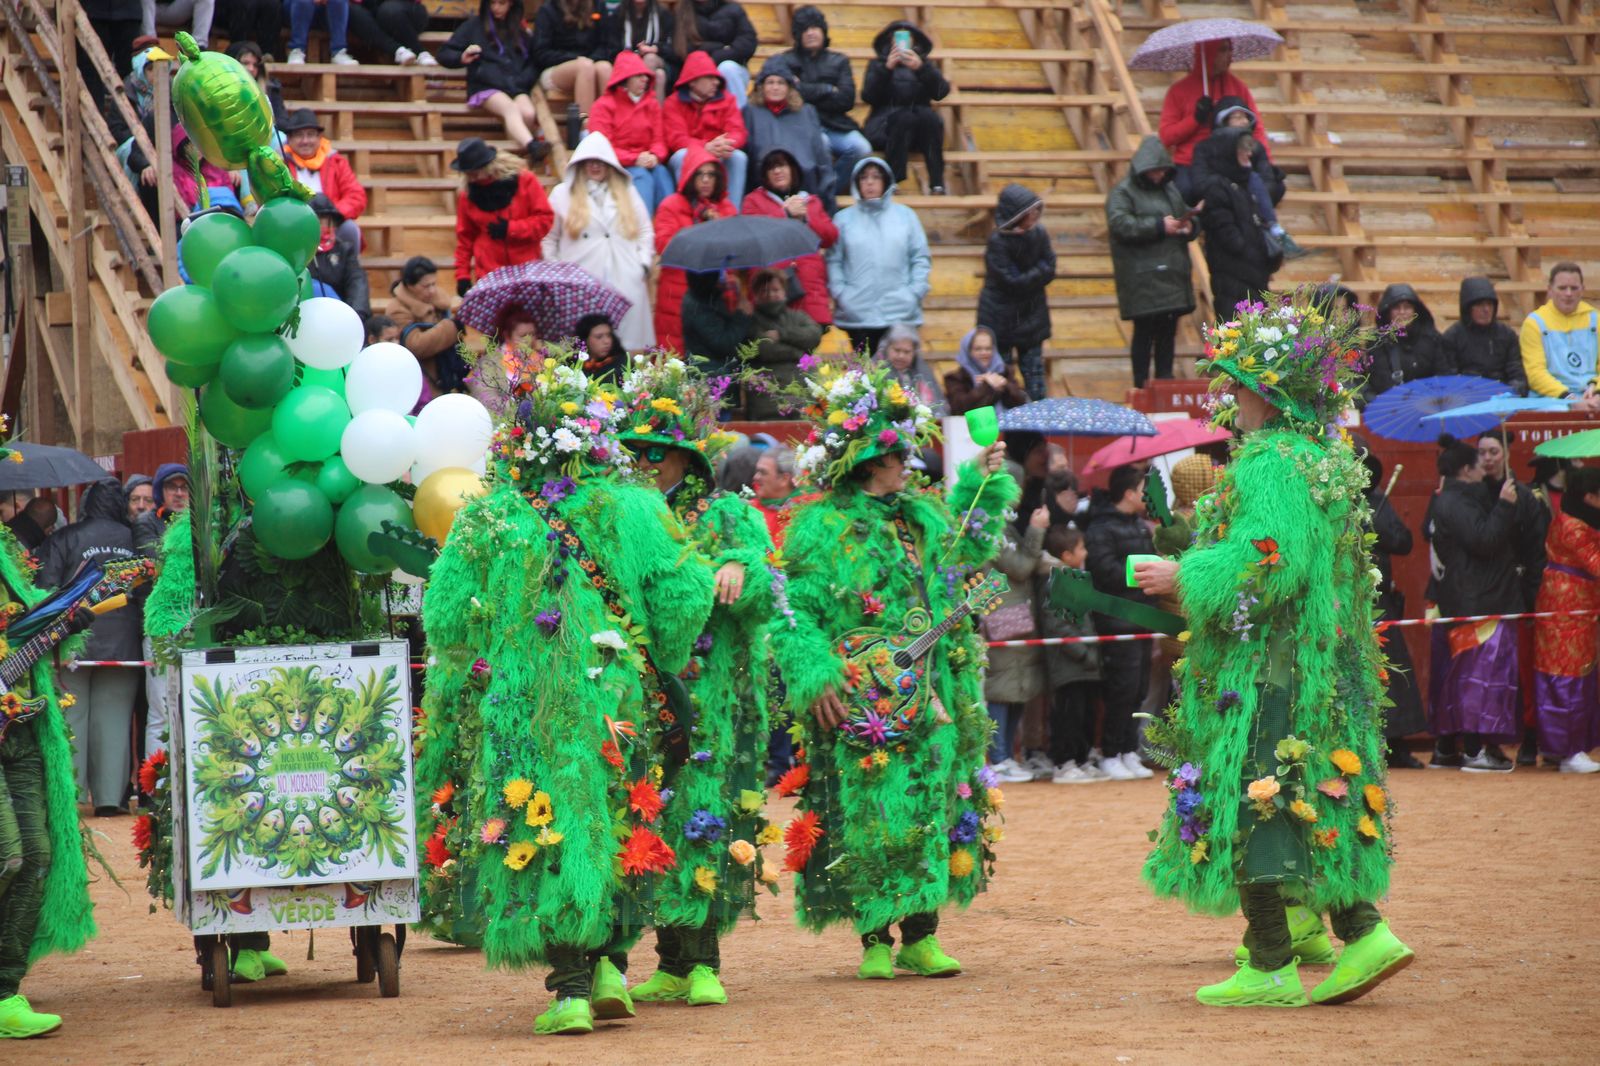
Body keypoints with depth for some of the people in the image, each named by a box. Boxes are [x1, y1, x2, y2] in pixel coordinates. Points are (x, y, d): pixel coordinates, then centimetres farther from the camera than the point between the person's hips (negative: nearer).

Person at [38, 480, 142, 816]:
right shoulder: (135, 539, 6)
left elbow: (47, 590, -6)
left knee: (71, 716, 3)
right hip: (122, 645, 2)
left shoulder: (63, 539, -1)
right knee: (113, 719, 4)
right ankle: (110, 796, 0)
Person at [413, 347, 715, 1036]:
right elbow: (684, 597, -4)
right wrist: (659, 670, 12)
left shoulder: (487, 519, -3)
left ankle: (570, 988, -3)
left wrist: (467, 685, 14)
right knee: (614, 830, 15)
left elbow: (445, 619, -2)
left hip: (519, 712, -1)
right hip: (614, 706, 1)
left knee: (546, 838, 2)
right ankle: (609, 966, 12)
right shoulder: (632, 509, -2)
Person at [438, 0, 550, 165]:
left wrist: (521, 81, 1)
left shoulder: (522, 31, 23)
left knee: (529, 114, -33)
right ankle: (533, 148, -62)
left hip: (516, 88, 3)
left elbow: (533, 64, 23)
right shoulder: (473, 26, 18)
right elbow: (444, 54, 18)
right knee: (510, 108, -36)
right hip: (485, 87, -3)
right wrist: (462, 58, -6)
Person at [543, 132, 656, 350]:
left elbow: (646, 231, 17)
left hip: (625, 282, 2)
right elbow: (549, 237, 9)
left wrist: (643, 263, 5)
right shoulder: (562, 194, 10)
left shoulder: (627, 192, 17)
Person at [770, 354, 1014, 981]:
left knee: (930, 809, 4)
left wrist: (983, 482, 25)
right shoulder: (821, 529, -6)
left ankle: (920, 936, 10)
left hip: (928, 699, 6)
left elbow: (971, 549, 33)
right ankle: (875, 940, 2)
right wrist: (815, 675, -21)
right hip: (862, 704, -6)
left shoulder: (924, 517, 14)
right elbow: (793, 612, -10)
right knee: (870, 813, -5)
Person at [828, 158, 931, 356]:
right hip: (857, 315, 0)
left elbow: (921, 258, 8)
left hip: (901, 315, 0)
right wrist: (840, 293, -8)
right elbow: (833, 261, 3)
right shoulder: (844, 219, 8)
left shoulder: (906, 216, 9)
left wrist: (916, 292, -3)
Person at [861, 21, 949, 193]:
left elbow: (941, 92, 0)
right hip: (885, 126, -1)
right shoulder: (878, 64, 19)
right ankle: (892, 181, -39)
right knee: (904, 117, -34)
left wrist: (921, 68, -15)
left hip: (922, 129, 1)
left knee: (928, 115, -32)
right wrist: (887, 68, -13)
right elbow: (867, 97, -1)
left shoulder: (924, 64, 21)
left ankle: (937, 183, -36)